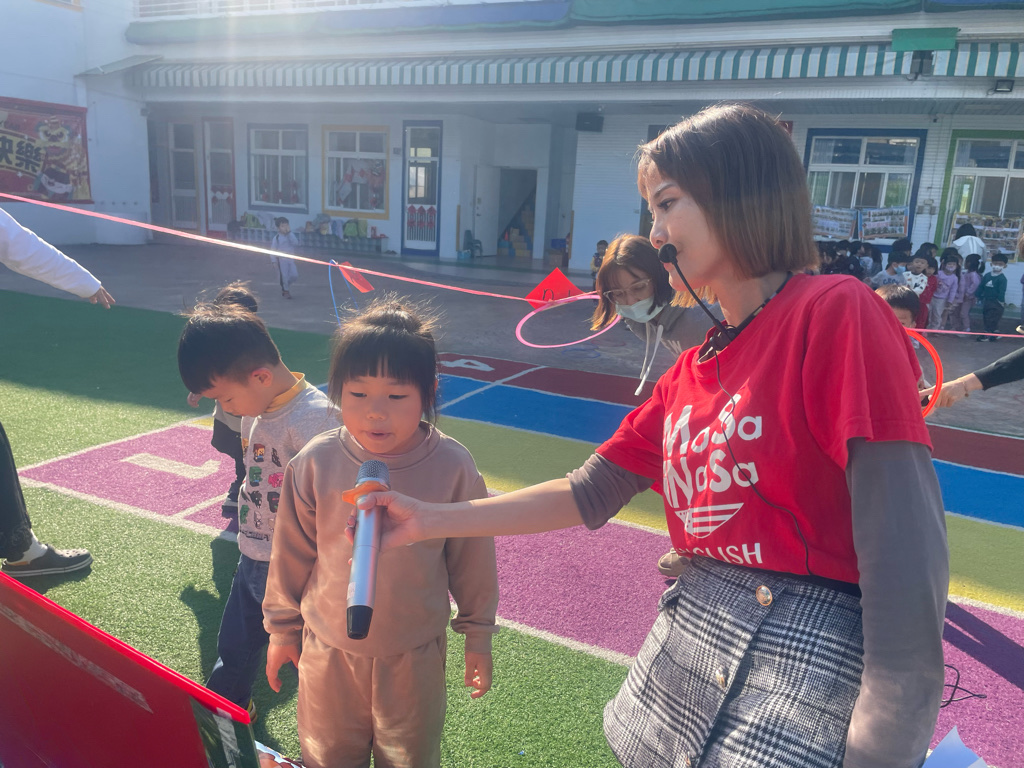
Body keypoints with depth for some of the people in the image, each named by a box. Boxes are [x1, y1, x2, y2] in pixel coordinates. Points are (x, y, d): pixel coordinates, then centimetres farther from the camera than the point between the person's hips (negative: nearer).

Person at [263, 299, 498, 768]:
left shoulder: (453, 467, -19)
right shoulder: (316, 463, -16)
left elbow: (471, 557, -5)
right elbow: (291, 553, -2)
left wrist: (478, 635, 4)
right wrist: (283, 628, 8)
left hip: (415, 653, -1)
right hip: (329, 648, 1)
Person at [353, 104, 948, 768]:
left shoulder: (836, 312, -14)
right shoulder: (692, 372, 9)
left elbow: (907, 560, -19)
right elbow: (587, 497, 11)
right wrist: (432, 520, 8)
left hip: (812, 662, -6)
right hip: (691, 644, 7)